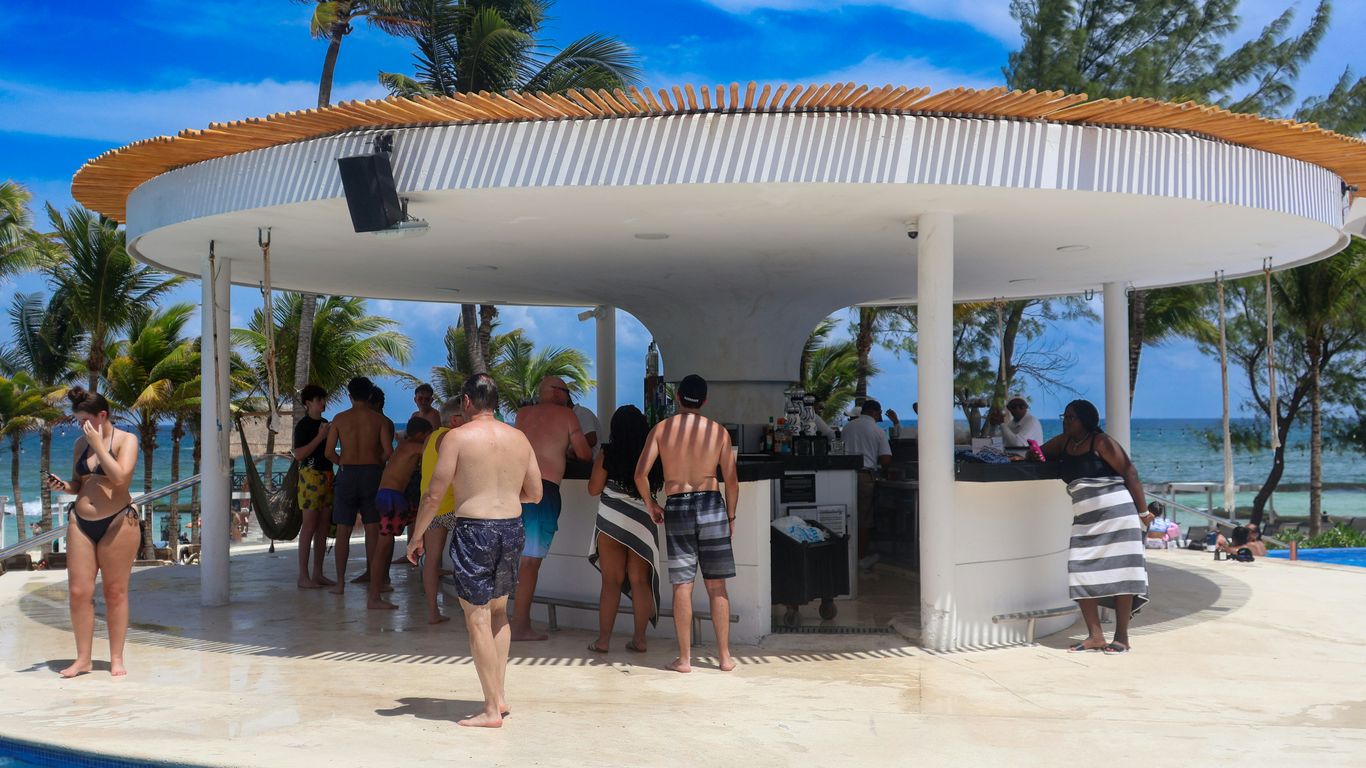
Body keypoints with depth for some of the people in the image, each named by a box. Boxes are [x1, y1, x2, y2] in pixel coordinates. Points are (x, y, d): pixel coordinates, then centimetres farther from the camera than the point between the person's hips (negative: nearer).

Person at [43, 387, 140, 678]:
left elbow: (120, 478, -19)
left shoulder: (125, 440, -4)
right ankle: (83, 659, 11)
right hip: (81, 522, 5)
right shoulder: (80, 444, 12)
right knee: (78, 592, 0)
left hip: (117, 521, -5)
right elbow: (79, 485, 20)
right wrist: (62, 486, -2)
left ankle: (116, 659, 11)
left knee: (115, 591, 2)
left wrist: (98, 445, -15)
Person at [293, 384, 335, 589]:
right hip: (311, 477, -8)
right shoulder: (303, 425, -7)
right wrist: (320, 437, -17)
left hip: (327, 477, 8)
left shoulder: (325, 423, 18)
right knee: (309, 526, -8)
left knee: (323, 527, 8)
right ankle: (303, 576, -5)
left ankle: (317, 574, 13)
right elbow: (299, 455, -16)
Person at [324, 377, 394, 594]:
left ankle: (340, 582, 5)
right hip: (372, 473, 0)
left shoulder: (340, 419, 0)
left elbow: (329, 452, -2)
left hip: (347, 474, 0)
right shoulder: (379, 420, -2)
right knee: (372, 529, 7)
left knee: (343, 530, 4)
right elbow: (388, 451, -8)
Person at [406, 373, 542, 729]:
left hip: (474, 531, -5)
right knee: (499, 610, 22)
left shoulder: (457, 437, -7)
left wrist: (417, 536, 5)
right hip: (513, 528, 6)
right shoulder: (519, 438, 7)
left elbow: (434, 495, -8)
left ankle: (492, 709, 4)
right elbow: (535, 493, 12)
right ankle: (500, 694, 20)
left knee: (478, 618, 2)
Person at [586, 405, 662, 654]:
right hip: (643, 522, 2)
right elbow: (659, 484, 11)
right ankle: (639, 638, 10)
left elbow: (593, 489, -1)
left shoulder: (608, 454, -7)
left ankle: (603, 639, 7)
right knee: (640, 581, 7)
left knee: (611, 582, 4)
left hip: (611, 522, -2)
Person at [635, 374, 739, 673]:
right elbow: (731, 481, 0)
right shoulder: (719, 431, 1)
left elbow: (640, 474, -6)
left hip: (676, 508, 0)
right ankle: (725, 656, 10)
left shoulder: (661, 429, 1)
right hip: (711, 505, 0)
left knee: (682, 586, 3)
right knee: (717, 585, 7)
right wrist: (731, 516, 13)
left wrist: (650, 504, 10)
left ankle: (684, 658, 6)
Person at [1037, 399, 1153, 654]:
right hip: (1086, 519, 7)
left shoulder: (1101, 442, -8)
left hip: (1116, 514, -7)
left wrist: (1143, 511, -9)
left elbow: (1130, 472, -8)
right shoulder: (1064, 442, 12)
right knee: (1081, 573, -2)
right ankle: (1095, 635, 2)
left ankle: (1121, 637, 0)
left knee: (1119, 572, -4)